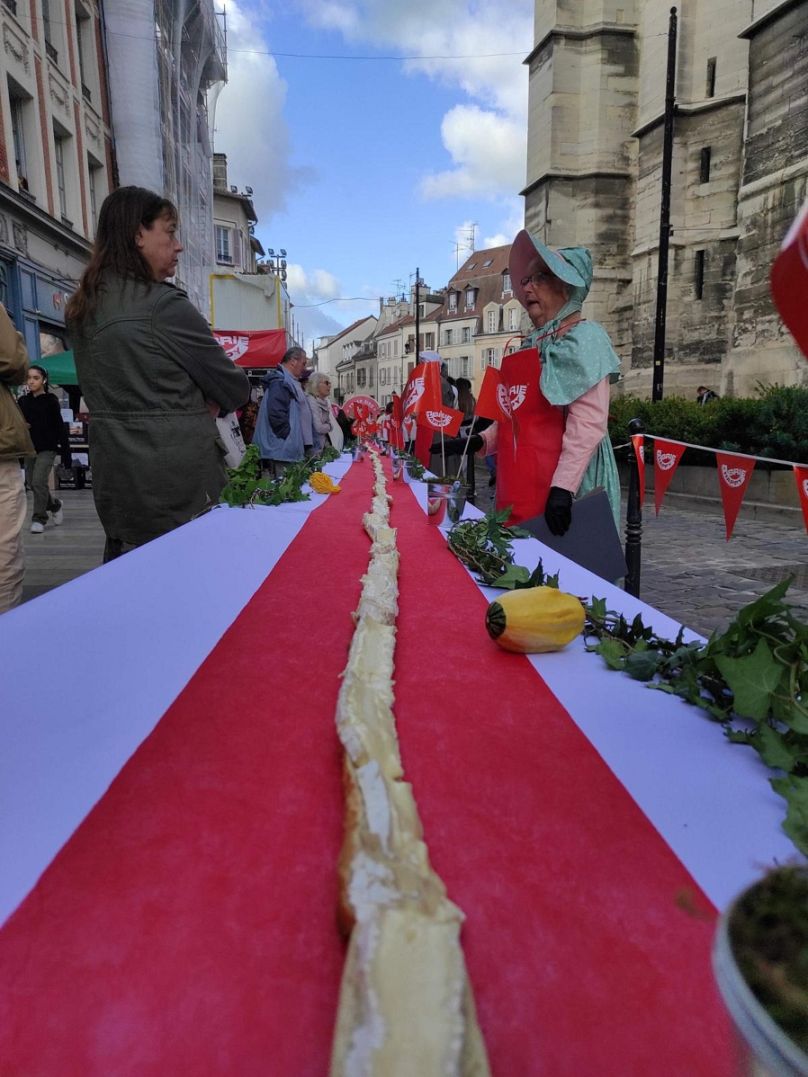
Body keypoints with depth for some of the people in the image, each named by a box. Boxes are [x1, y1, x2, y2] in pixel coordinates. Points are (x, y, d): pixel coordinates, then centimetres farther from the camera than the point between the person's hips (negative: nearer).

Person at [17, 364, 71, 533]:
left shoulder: (50, 401, -7)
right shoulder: (22, 401, 5)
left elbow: (60, 428, -8)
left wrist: (66, 453, -11)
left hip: (47, 448, -6)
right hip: (30, 447, 6)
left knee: (39, 481, -13)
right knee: (31, 483, 10)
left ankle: (39, 518, -1)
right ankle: (55, 505, 35)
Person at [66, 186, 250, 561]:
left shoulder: (82, 309, 9)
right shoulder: (167, 307, -14)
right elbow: (235, 390, -9)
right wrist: (208, 403, 11)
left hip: (114, 482, 8)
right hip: (178, 482, -7)